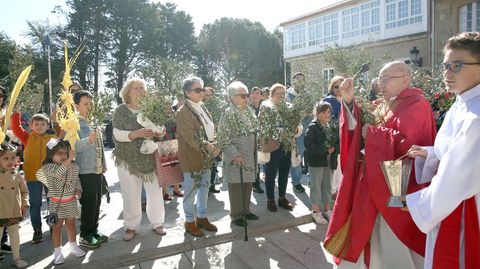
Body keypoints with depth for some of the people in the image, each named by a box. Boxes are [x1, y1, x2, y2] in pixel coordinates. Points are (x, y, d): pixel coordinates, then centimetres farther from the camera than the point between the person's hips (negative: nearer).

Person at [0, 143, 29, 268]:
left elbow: (24, 191, 8)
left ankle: (16, 257, 27)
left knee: (15, 234, 14)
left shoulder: (17, 175, 0)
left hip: (15, 211, 2)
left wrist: (25, 204, 0)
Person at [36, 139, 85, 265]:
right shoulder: (48, 167, -16)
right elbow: (58, 172, -37)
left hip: (71, 200, 4)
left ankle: (73, 246, 31)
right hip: (57, 202, -4)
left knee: (71, 223, 16)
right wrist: (70, 158, -46)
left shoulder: (73, 166, -1)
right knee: (58, 226, 5)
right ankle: (58, 252, 19)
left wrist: (78, 189, -7)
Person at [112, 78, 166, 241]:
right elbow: (117, 134, -9)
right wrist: (136, 134, -24)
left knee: (155, 191, 7)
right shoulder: (121, 110, -1)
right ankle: (131, 226, 21)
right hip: (129, 159, -2)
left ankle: (157, 222, 25)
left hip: (151, 158, 3)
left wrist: (156, 133, -10)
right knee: (131, 194, 4)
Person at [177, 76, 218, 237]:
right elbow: (190, 135, -22)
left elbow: (211, 130, 13)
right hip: (192, 157, -7)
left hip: (206, 157, 8)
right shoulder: (183, 112, -13)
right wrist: (207, 146, -30)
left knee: (204, 188, 16)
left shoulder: (203, 108, 11)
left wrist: (214, 145, -4)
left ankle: (202, 217, 32)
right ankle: (190, 221, 20)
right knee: (191, 191, 4)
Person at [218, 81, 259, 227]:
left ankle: (246, 210, 30)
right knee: (236, 185, 4)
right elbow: (224, 139, -15)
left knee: (248, 184, 14)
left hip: (250, 155, 6)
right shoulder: (228, 114, -12)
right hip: (235, 157, -6)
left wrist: (255, 150, 11)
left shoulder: (250, 111, 7)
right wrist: (235, 154, -21)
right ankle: (236, 215, 17)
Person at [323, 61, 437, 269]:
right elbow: (359, 128, 3)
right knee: (373, 234, 17)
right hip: (376, 181, 8)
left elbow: (405, 142, -26)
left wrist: (371, 133, -13)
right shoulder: (384, 105, 12)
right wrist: (348, 101, -8)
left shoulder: (416, 104, -12)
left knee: (393, 244, 4)